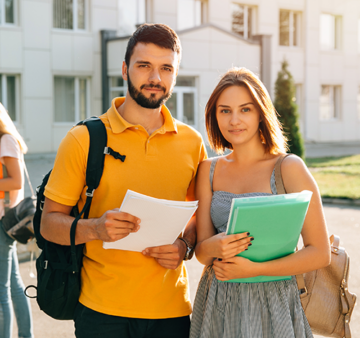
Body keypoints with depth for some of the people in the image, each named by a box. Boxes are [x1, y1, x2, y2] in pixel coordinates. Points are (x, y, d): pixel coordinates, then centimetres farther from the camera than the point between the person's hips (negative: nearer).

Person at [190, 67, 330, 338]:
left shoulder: (289, 167, -8)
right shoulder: (210, 170, 5)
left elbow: (320, 253, -10)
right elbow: (201, 251, 4)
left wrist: (254, 269, -19)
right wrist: (214, 247, -20)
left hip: (272, 304, -4)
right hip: (217, 305, 4)